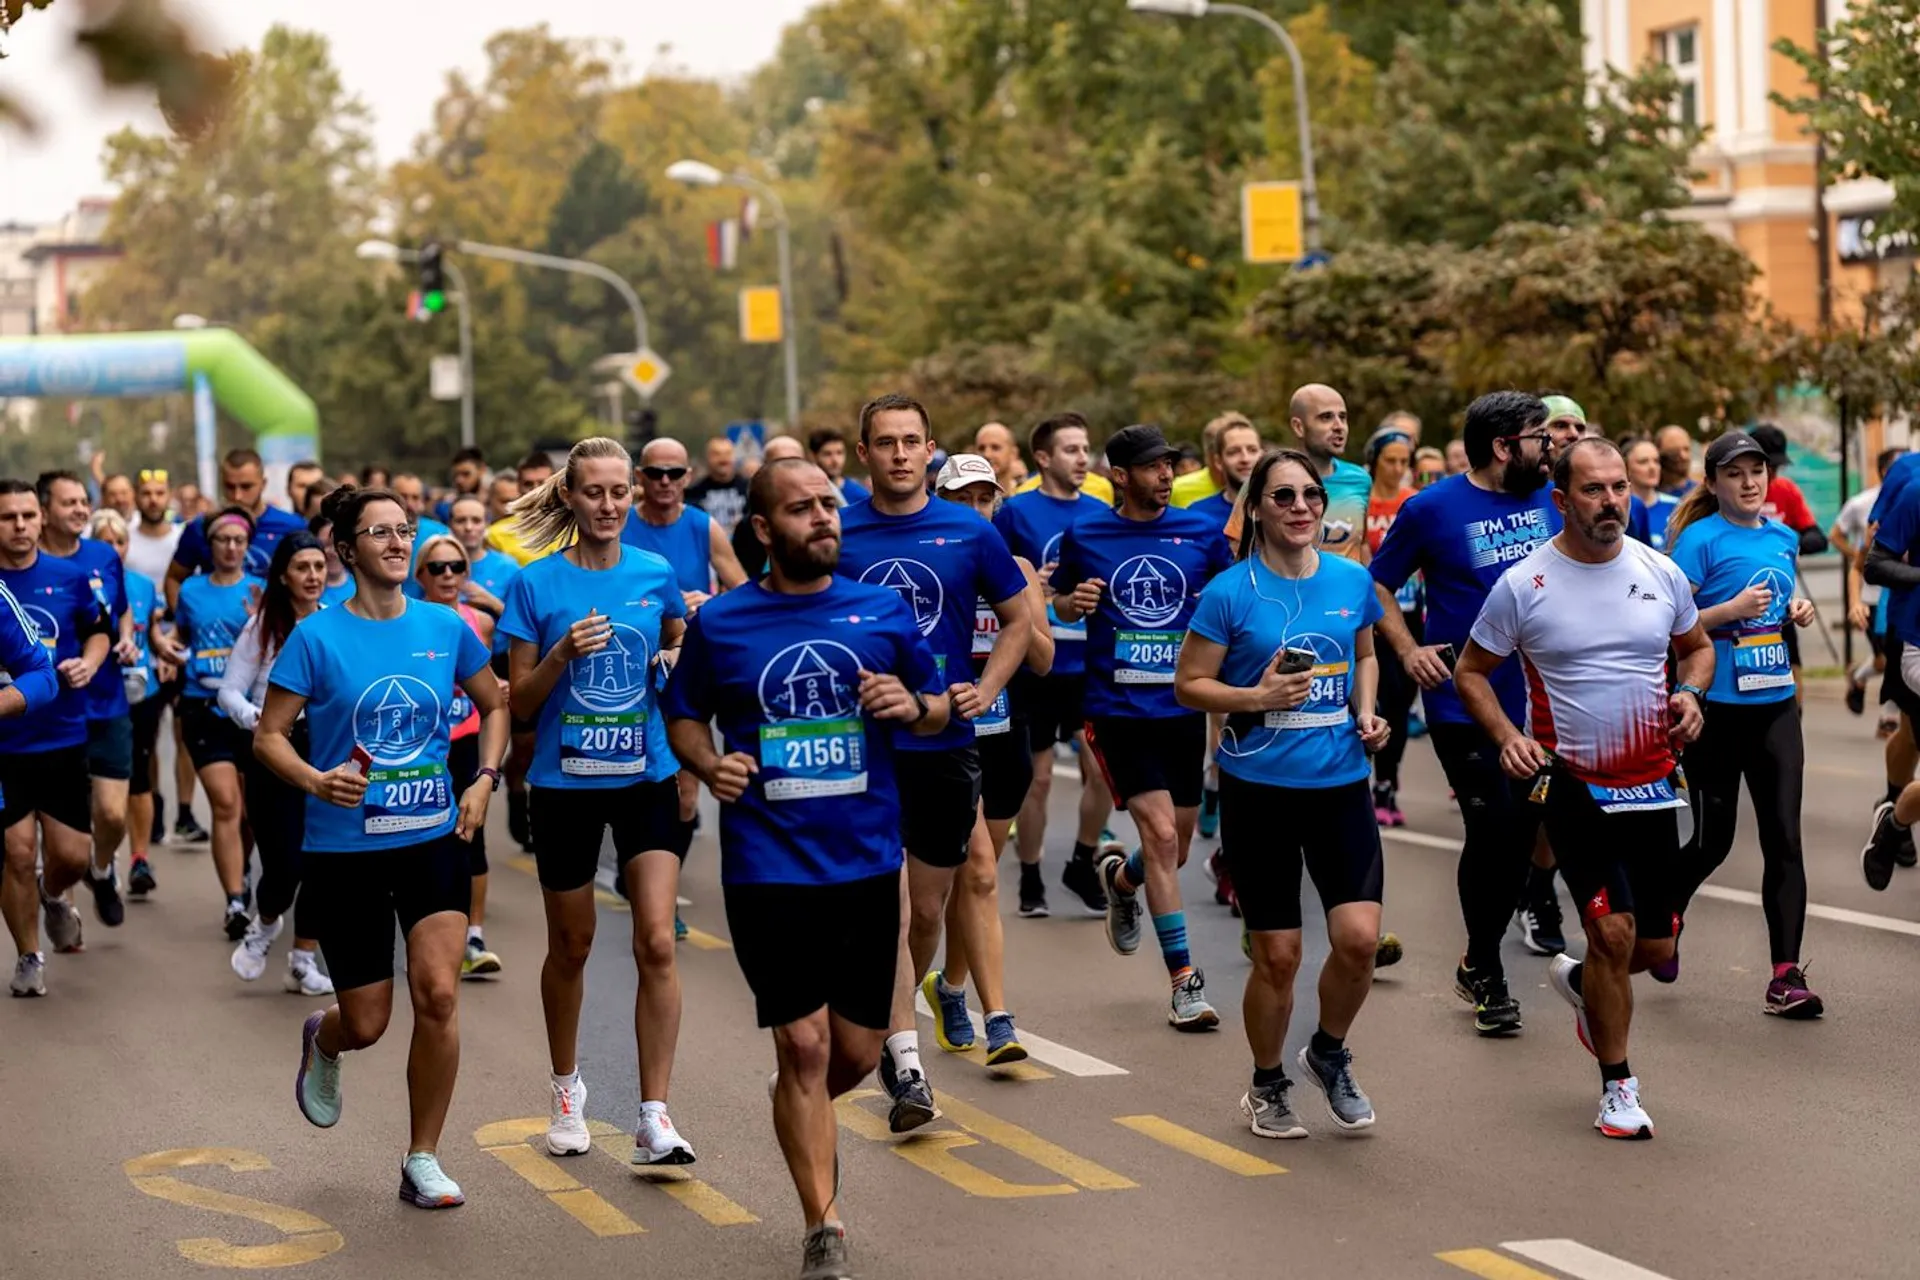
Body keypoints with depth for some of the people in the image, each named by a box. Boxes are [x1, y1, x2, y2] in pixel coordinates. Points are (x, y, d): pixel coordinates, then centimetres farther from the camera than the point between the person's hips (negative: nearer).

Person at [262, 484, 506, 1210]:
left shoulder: (444, 628, 1)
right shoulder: (318, 637, -8)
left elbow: (495, 705, 17)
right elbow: (268, 736, -5)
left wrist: (485, 780, 3)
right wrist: (318, 782, -24)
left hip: (434, 841, 2)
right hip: (344, 848, -2)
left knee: (439, 994, -15)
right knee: (367, 1024, 4)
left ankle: (423, 1161, 2)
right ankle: (322, 1043, 44)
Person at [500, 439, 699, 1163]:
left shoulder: (656, 576, 1)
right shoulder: (537, 584, -5)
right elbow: (520, 703, -4)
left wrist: (687, 654, -4)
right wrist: (562, 655, -21)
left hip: (649, 778, 1)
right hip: (566, 783, -1)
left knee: (656, 942, -11)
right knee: (571, 946, 13)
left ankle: (654, 1119, -9)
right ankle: (567, 1090, 35)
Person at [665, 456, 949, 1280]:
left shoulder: (884, 611, 3)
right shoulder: (719, 624, -1)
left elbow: (937, 708, 12)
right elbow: (683, 713, 11)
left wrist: (913, 706, -11)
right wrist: (709, 764, -9)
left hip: (867, 863, 2)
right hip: (769, 867, -2)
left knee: (858, 1050, 9)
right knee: (803, 1044, -6)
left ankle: (801, 1118, 44)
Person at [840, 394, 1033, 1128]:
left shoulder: (970, 534, 1)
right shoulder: (835, 536, -1)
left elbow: (1017, 619, 11)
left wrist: (986, 689, -3)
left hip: (946, 742, 2)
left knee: (928, 909, 12)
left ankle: (889, 1028, 36)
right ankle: (906, 1064, -7)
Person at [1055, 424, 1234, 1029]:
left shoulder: (1202, 532, 2)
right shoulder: (1084, 535, -1)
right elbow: (1060, 601, 13)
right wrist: (1075, 602, -10)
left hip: (1183, 705, 3)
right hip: (1118, 708, -3)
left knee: (1175, 849, 13)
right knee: (1161, 836, -13)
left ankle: (1120, 879, 49)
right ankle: (1183, 979, -6)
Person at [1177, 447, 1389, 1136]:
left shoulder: (1352, 581, 4)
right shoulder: (1230, 593, -7)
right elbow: (1188, 684, -2)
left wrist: (1366, 712, 3)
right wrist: (1257, 698, -18)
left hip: (1340, 783, 3)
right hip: (1259, 788, -3)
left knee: (1358, 937, -10)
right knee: (1277, 953, 2)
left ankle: (1328, 1054, 19)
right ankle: (1267, 1086, 25)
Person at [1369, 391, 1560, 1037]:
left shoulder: (1548, 500, 6)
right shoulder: (1432, 509, -8)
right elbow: (1378, 583, 1)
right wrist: (1409, 650, -9)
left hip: (1536, 696, 5)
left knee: (1521, 829, 7)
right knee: (1493, 828, -6)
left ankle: (1481, 965, 25)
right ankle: (1485, 971, 13)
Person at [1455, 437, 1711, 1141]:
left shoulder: (1661, 572, 2)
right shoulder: (1522, 585, -8)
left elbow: (1697, 645, 19)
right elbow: (1470, 671, 2)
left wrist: (1691, 693, -3)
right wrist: (1507, 737, -14)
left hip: (1653, 781, 4)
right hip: (1572, 783, -4)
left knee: (1655, 946, 8)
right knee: (1613, 931, -12)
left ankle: (1580, 981, 42)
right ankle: (1618, 1085, 6)